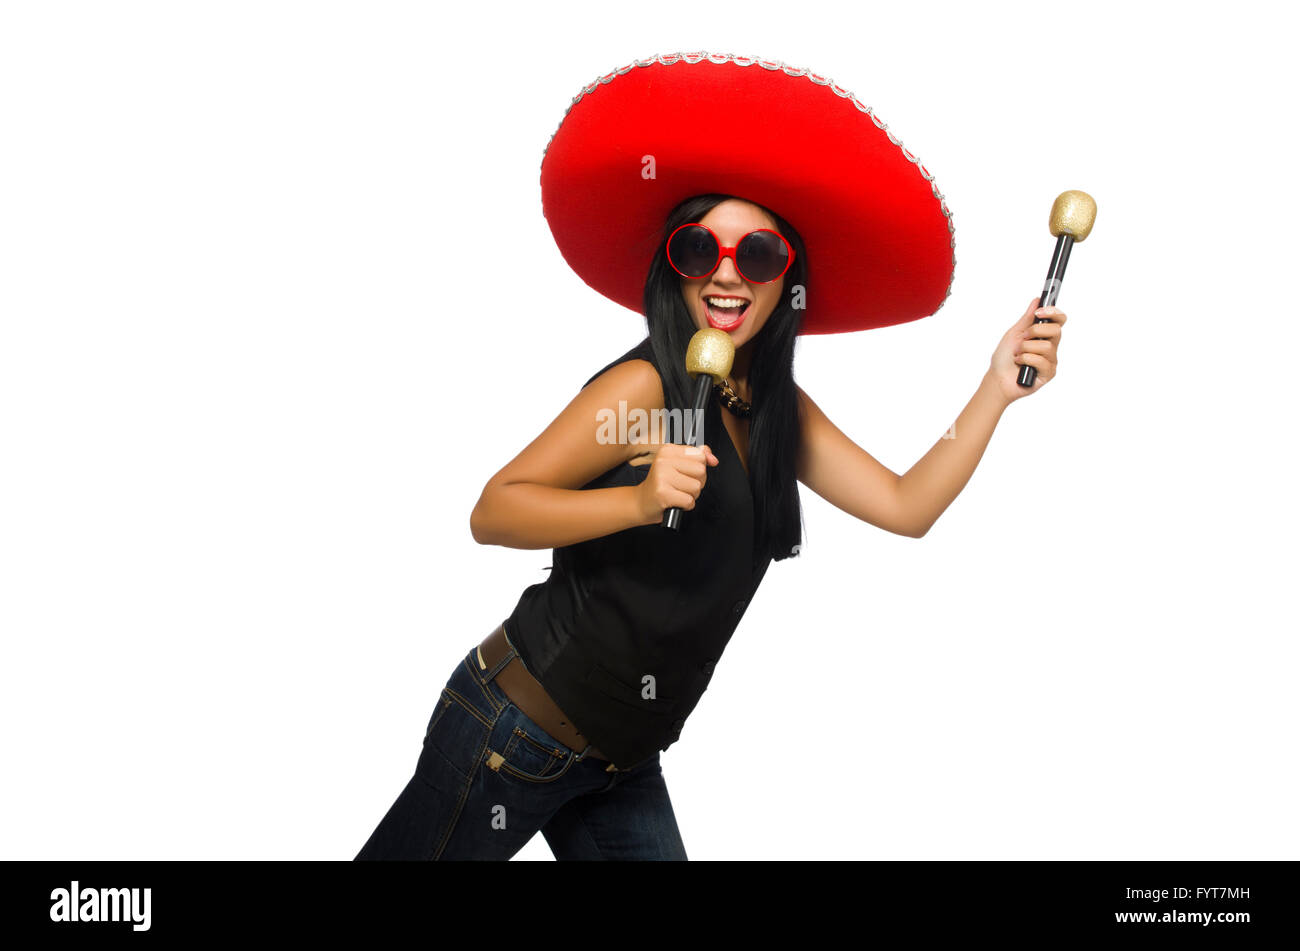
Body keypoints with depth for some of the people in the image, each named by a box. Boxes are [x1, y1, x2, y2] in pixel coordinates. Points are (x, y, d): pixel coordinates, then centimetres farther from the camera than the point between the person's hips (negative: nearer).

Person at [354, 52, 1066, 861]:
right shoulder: (644, 386, -16)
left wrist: (997, 388, -2)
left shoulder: (779, 410, 8)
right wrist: (638, 499, -32)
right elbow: (493, 512, -18)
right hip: (517, 727, -7)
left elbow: (906, 506, 5)